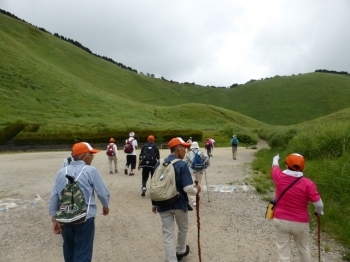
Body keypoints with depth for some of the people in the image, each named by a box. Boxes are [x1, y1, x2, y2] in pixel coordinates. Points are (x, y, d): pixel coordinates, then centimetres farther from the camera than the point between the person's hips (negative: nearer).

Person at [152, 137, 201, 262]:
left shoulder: (159, 164, -2)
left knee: (167, 234, 10)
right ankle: (181, 251, 46)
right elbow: (188, 188, -23)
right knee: (183, 228, 24)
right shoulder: (182, 165, -18)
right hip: (179, 204, -3)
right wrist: (196, 190, -2)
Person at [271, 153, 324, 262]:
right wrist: (319, 212, 11)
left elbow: (274, 166, 10)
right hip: (300, 223, 0)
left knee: (284, 253, 9)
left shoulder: (279, 177, -12)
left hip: (281, 221, 0)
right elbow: (319, 204, -13)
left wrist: (275, 159, 33)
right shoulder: (308, 183, -15)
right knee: (304, 250, 23)